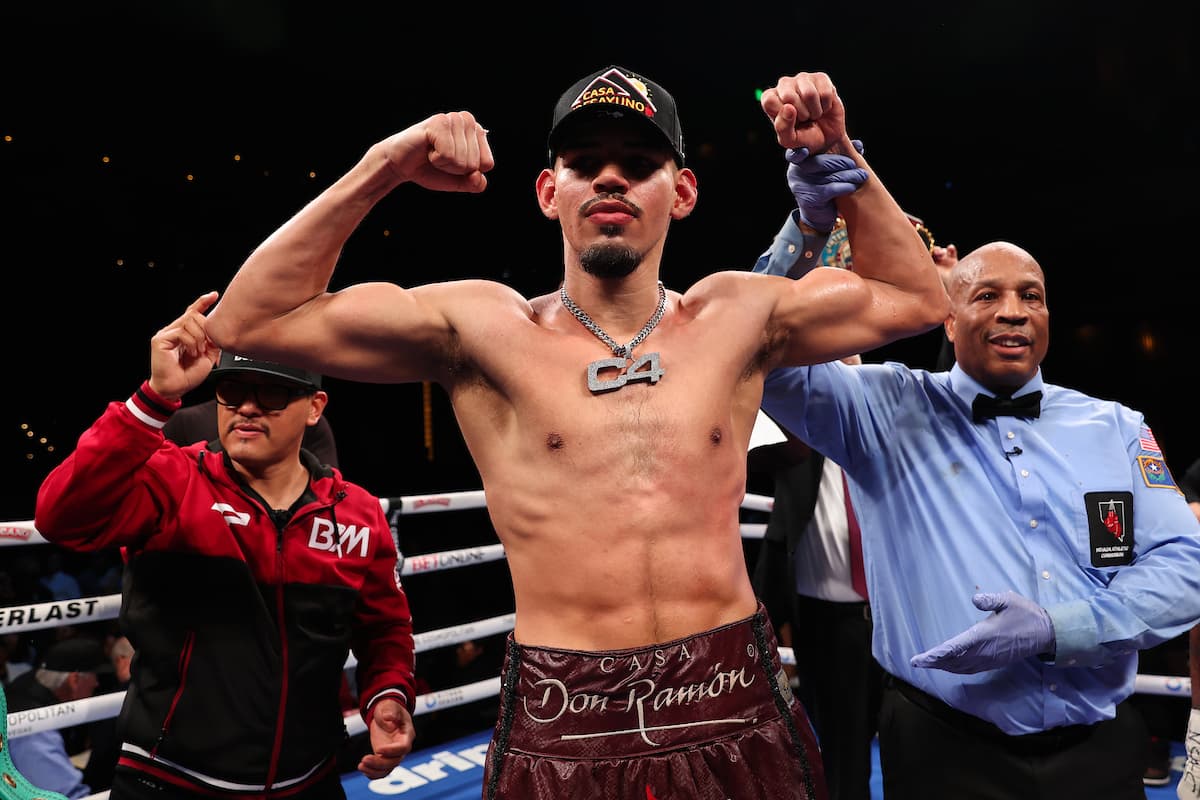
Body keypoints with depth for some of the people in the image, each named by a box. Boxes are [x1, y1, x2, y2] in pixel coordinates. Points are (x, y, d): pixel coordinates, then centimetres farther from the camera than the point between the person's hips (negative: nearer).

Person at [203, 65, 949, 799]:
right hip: (559, 728, -1)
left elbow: (917, 297, 15)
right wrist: (381, 169, -10)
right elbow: (247, 321, -3)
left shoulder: (736, 317, 2)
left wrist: (840, 154, 6)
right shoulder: (483, 326, -5)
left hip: (736, 714, 3)